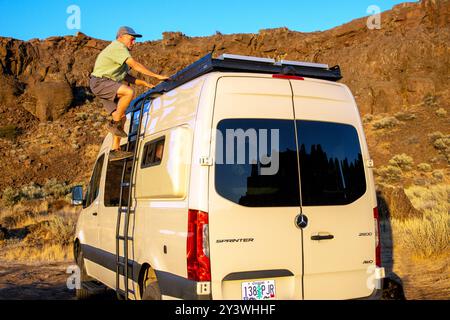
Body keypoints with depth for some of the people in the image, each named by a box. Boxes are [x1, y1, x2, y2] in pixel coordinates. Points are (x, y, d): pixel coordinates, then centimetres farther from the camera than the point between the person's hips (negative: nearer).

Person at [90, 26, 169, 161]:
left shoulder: (121, 51, 24)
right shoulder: (118, 46, -9)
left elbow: (126, 76, 24)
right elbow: (135, 65, -19)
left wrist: (146, 84, 16)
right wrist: (157, 76, -19)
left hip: (108, 86, 11)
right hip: (100, 82, -11)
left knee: (121, 117, 3)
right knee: (129, 92, -32)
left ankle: (115, 150, 5)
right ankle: (114, 124, -19)